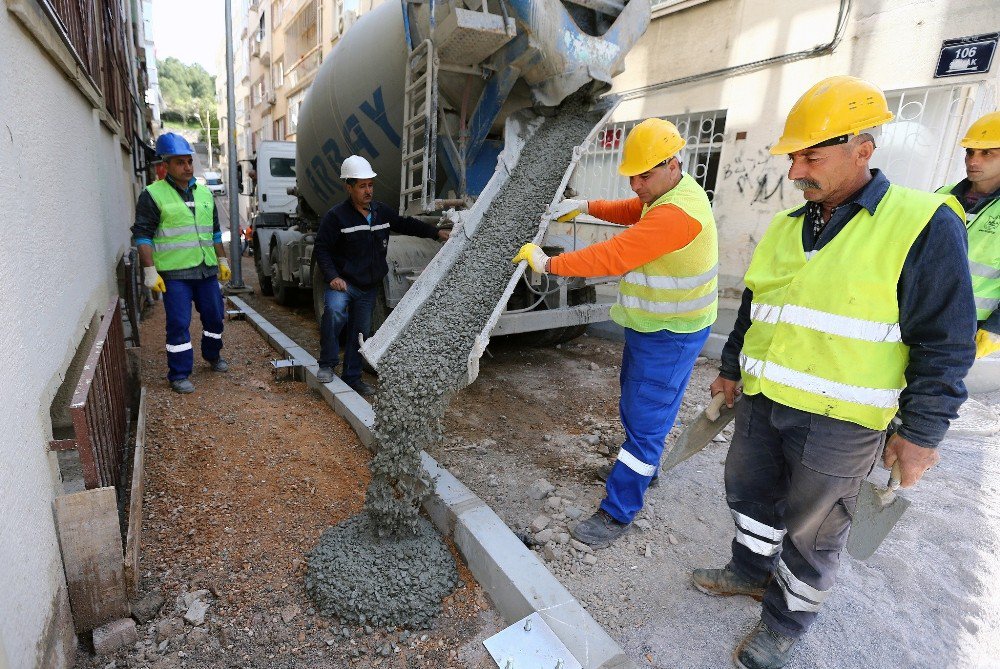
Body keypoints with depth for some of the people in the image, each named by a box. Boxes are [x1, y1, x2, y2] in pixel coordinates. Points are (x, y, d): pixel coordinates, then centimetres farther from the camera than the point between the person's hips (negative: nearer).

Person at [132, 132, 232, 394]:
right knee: (179, 324, -3)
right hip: (175, 274, -5)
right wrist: (150, 270, -13)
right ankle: (179, 375, 8)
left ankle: (213, 355, 36)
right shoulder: (153, 195, -3)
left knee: (214, 317, 13)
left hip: (207, 270, 5)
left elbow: (215, 231, 21)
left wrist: (222, 260, 17)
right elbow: (143, 235, -6)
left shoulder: (204, 193, 14)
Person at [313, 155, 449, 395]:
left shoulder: (382, 212, 5)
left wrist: (437, 232, 9)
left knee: (360, 331, 11)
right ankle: (327, 365, -15)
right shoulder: (336, 216, -11)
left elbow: (406, 224, 17)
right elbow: (321, 249, -10)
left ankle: (352, 377, 27)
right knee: (334, 310, -33)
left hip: (369, 287, 5)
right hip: (344, 282, -5)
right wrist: (332, 276, -23)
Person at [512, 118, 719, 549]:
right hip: (647, 326, 10)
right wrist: (585, 206, 5)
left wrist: (548, 263, -22)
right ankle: (643, 466, 45)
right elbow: (628, 212, 22)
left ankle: (617, 513, 8)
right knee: (633, 409, 23)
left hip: (670, 337, -10)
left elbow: (613, 256, -30)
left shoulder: (676, 213, -27)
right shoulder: (665, 193, 6)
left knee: (645, 421, -2)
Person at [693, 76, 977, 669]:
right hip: (762, 401, 6)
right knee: (749, 492, 20)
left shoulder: (923, 223, -11)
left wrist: (921, 432, -11)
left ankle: (787, 620, 34)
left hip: (839, 421, -6)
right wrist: (731, 370, 21)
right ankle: (752, 571, 46)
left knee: (811, 532, 11)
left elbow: (945, 343, -10)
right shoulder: (786, 227, 7)